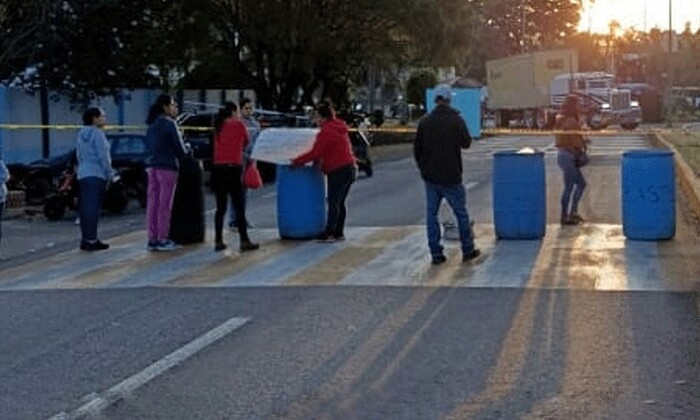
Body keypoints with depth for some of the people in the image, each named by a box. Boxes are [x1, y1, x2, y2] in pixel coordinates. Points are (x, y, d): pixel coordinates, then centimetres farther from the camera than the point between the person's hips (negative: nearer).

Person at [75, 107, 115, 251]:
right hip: (97, 174, -8)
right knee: (93, 208, -8)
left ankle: (86, 239, 11)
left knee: (85, 208, 8)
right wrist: (109, 174, -8)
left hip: (82, 174, 8)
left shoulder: (81, 134, 16)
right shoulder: (97, 133, -10)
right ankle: (91, 240, -9)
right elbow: (103, 156, -14)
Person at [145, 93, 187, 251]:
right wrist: (184, 156, 10)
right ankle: (162, 239, -3)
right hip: (167, 166, -7)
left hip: (153, 165, 7)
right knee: (165, 203, -4)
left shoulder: (152, 124, 13)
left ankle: (152, 238, 8)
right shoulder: (169, 123, -10)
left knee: (153, 202, 6)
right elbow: (178, 145, -8)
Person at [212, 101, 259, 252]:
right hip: (233, 168, -4)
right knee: (239, 207, -1)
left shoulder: (218, 126, 8)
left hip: (217, 168, 4)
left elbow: (217, 144, 6)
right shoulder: (238, 125, -2)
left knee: (220, 207, 9)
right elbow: (246, 142, 11)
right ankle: (244, 241, -3)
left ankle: (218, 241, 8)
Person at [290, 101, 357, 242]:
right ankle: (339, 233, 16)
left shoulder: (326, 132, -14)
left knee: (333, 202, -6)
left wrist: (297, 161, -7)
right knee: (340, 202, 13)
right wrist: (319, 160, 21)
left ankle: (329, 233, -6)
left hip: (339, 171, -9)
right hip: (350, 168, 9)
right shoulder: (339, 129, 17)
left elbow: (315, 153, -15)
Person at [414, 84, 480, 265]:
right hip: (451, 177, -3)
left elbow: (417, 149, 5)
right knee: (461, 213, 9)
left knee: (431, 214, 7)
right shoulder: (456, 120, -10)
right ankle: (468, 251, 13)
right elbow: (466, 143, 2)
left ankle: (436, 253, 5)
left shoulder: (425, 122, 0)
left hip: (430, 177, 3)